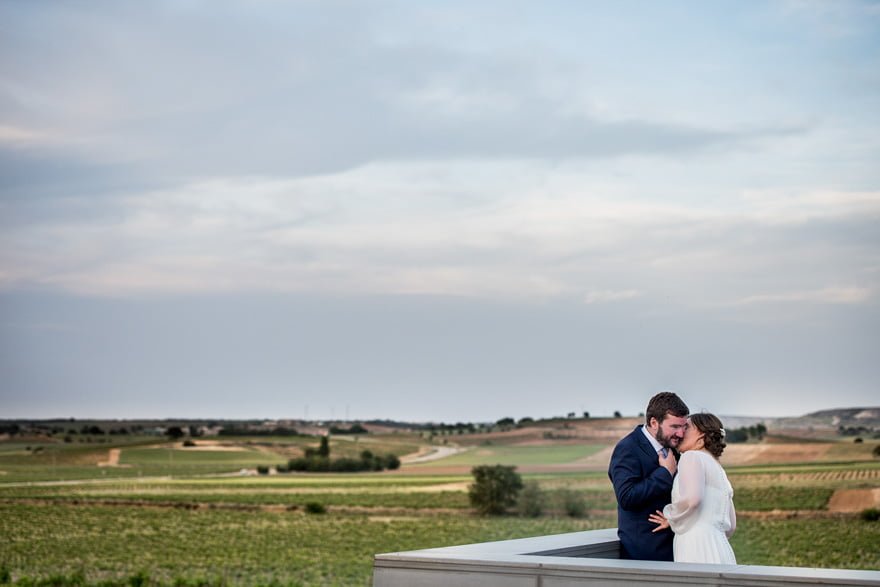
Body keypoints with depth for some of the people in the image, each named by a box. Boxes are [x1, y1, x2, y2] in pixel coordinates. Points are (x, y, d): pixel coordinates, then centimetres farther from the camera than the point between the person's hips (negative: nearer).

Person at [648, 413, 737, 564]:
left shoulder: (692, 457, -1)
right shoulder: (719, 469, 25)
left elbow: (692, 497, -21)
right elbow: (730, 525, 26)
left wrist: (671, 519, -3)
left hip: (698, 552, -9)